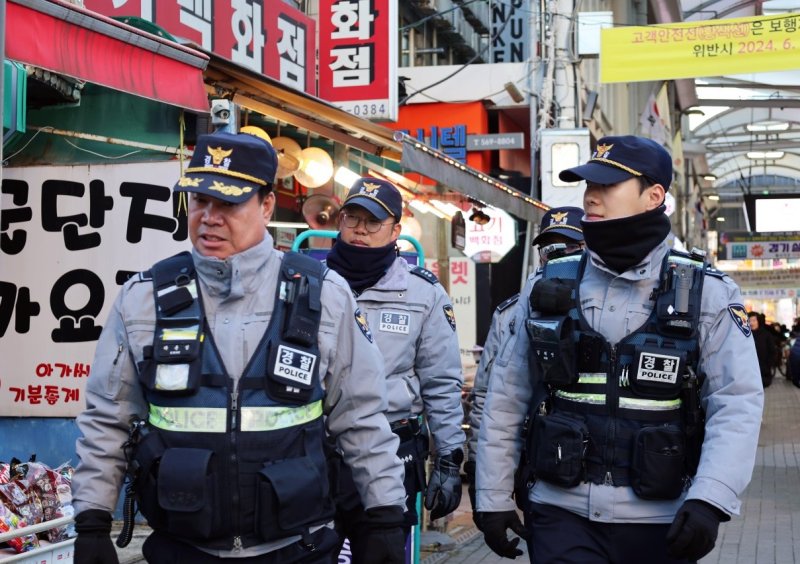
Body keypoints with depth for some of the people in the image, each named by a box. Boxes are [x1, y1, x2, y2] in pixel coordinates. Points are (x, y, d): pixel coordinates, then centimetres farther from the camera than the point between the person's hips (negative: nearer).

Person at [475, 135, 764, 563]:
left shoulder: (705, 294, -3)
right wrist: (493, 498, 6)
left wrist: (710, 499, -23)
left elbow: (737, 404, -10)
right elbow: (506, 401, 8)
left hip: (661, 524, -1)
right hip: (562, 515, 1)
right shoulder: (548, 288, 4)